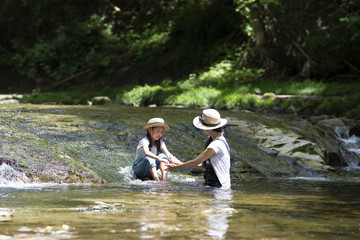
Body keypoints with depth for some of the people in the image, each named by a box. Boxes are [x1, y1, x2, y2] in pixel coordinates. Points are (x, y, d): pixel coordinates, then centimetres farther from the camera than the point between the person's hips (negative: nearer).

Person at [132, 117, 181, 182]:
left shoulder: (160, 143, -1)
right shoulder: (145, 141, -21)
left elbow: (168, 154, -14)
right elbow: (147, 153, -41)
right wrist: (159, 159, -55)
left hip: (149, 171, 6)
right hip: (138, 169, -6)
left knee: (163, 155, -16)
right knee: (149, 158, -34)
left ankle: (165, 178, -31)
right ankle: (157, 181, -46)